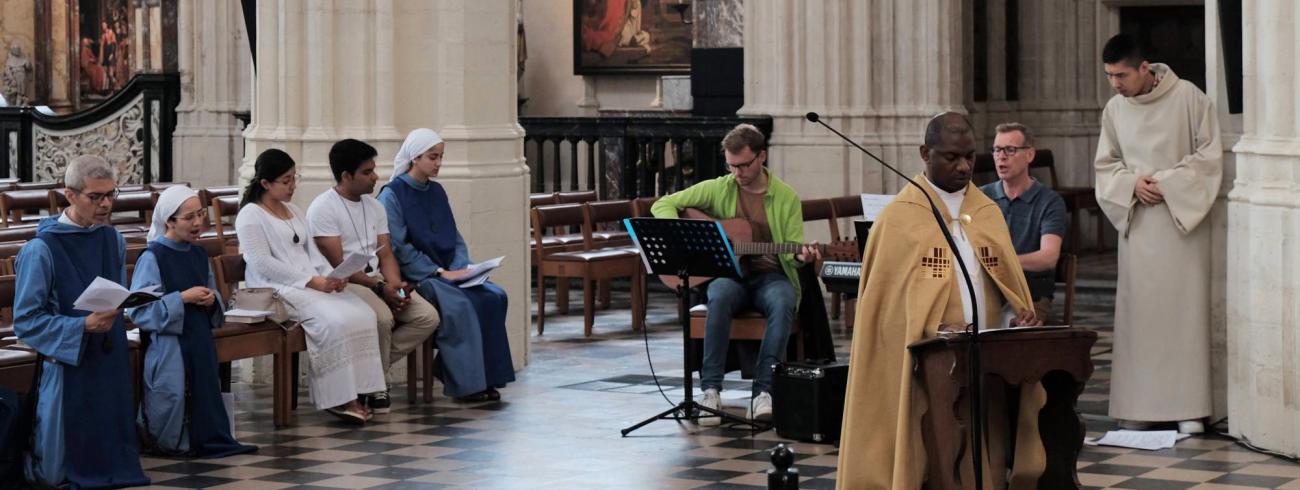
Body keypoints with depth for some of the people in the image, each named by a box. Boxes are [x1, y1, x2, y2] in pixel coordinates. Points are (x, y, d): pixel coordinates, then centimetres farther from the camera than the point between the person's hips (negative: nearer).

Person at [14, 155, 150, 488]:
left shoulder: (113, 241, 7)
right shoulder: (41, 250, -13)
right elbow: (25, 321, -13)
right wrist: (84, 326, -22)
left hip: (111, 366, 6)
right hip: (67, 368, -5)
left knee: (110, 458, 6)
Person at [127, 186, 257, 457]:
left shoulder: (199, 256, 12)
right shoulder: (152, 258, -10)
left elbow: (213, 294, 24)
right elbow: (138, 310, -15)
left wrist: (212, 300, -2)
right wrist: (182, 298, -19)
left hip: (200, 342, 6)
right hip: (168, 346, -6)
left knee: (205, 392, -2)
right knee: (173, 396, -11)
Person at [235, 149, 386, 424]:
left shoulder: (293, 211, 24)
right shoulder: (250, 215, -3)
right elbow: (263, 264, -13)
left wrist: (331, 276, -3)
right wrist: (312, 281, -18)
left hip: (313, 284, 8)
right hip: (276, 289, -8)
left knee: (363, 314, -17)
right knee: (334, 319, -31)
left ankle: (354, 392, -20)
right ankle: (337, 398, -24)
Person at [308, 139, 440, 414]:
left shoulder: (375, 206, 15)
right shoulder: (322, 208, -9)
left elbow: (385, 254, 11)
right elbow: (337, 266, -15)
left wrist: (396, 285, -10)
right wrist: (381, 287, -20)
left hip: (378, 280, 7)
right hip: (344, 284, -7)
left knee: (428, 317, -14)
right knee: (382, 317, -35)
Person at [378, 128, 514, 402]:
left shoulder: (437, 192, 17)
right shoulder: (392, 195, -5)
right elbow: (398, 248, -13)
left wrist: (460, 269, -3)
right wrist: (439, 272, -17)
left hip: (445, 273, 7)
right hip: (414, 277, -7)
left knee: (494, 296, -18)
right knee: (459, 304, -32)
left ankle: (487, 377, -15)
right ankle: (465, 384, -24)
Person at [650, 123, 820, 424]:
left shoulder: (786, 197, 4)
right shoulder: (717, 189, 5)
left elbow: (791, 253, 3)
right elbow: (663, 205, 5)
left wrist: (801, 257, -22)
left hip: (769, 275, 0)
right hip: (727, 274, 0)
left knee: (784, 302, -36)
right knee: (720, 297, -37)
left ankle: (763, 392, -38)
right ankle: (711, 390, -35)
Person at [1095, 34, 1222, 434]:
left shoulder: (1188, 97, -7)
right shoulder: (1114, 109, 6)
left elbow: (1209, 155, -5)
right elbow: (1106, 164, 13)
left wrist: (1167, 183, -13)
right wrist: (1132, 184, -7)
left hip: (1182, 218, -4)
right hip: (1136, 222, 4)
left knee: (1184, 307, -5)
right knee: (1137, 310, 1)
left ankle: (1188, 407, -3)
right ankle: (1139, 407, 5)